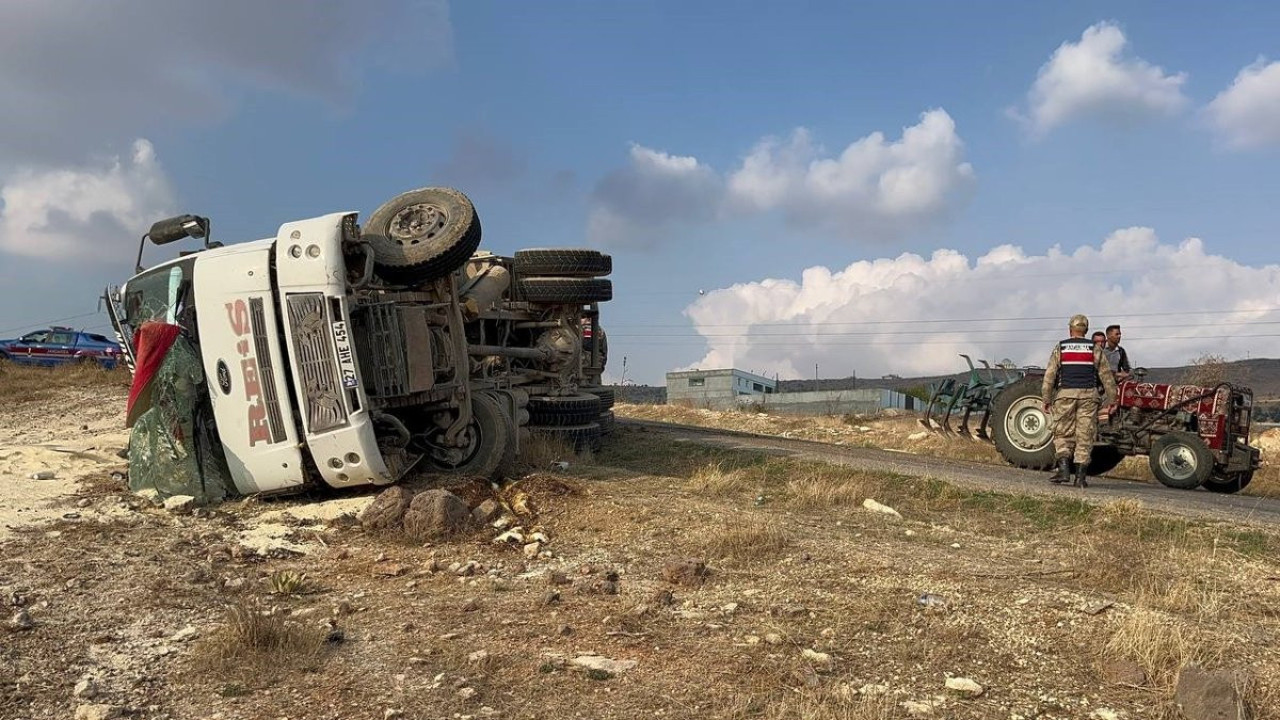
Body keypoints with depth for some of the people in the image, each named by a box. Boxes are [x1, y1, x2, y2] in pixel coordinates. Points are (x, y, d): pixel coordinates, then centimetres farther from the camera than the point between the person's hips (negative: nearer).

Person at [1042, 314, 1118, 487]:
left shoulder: (1060, 347, 5)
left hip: (1065, 394, 0)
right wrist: (1111, 400, 10)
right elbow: (1106, 375, 6)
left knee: (1063, 434, 6)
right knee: (1084, 436, 3)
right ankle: (1080, 475, 1)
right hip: (1088, 395, 0)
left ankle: (1063, 469, -9)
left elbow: (1049, 375, 1)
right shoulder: (1094, 349, 7)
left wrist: (1046, 400, 4)